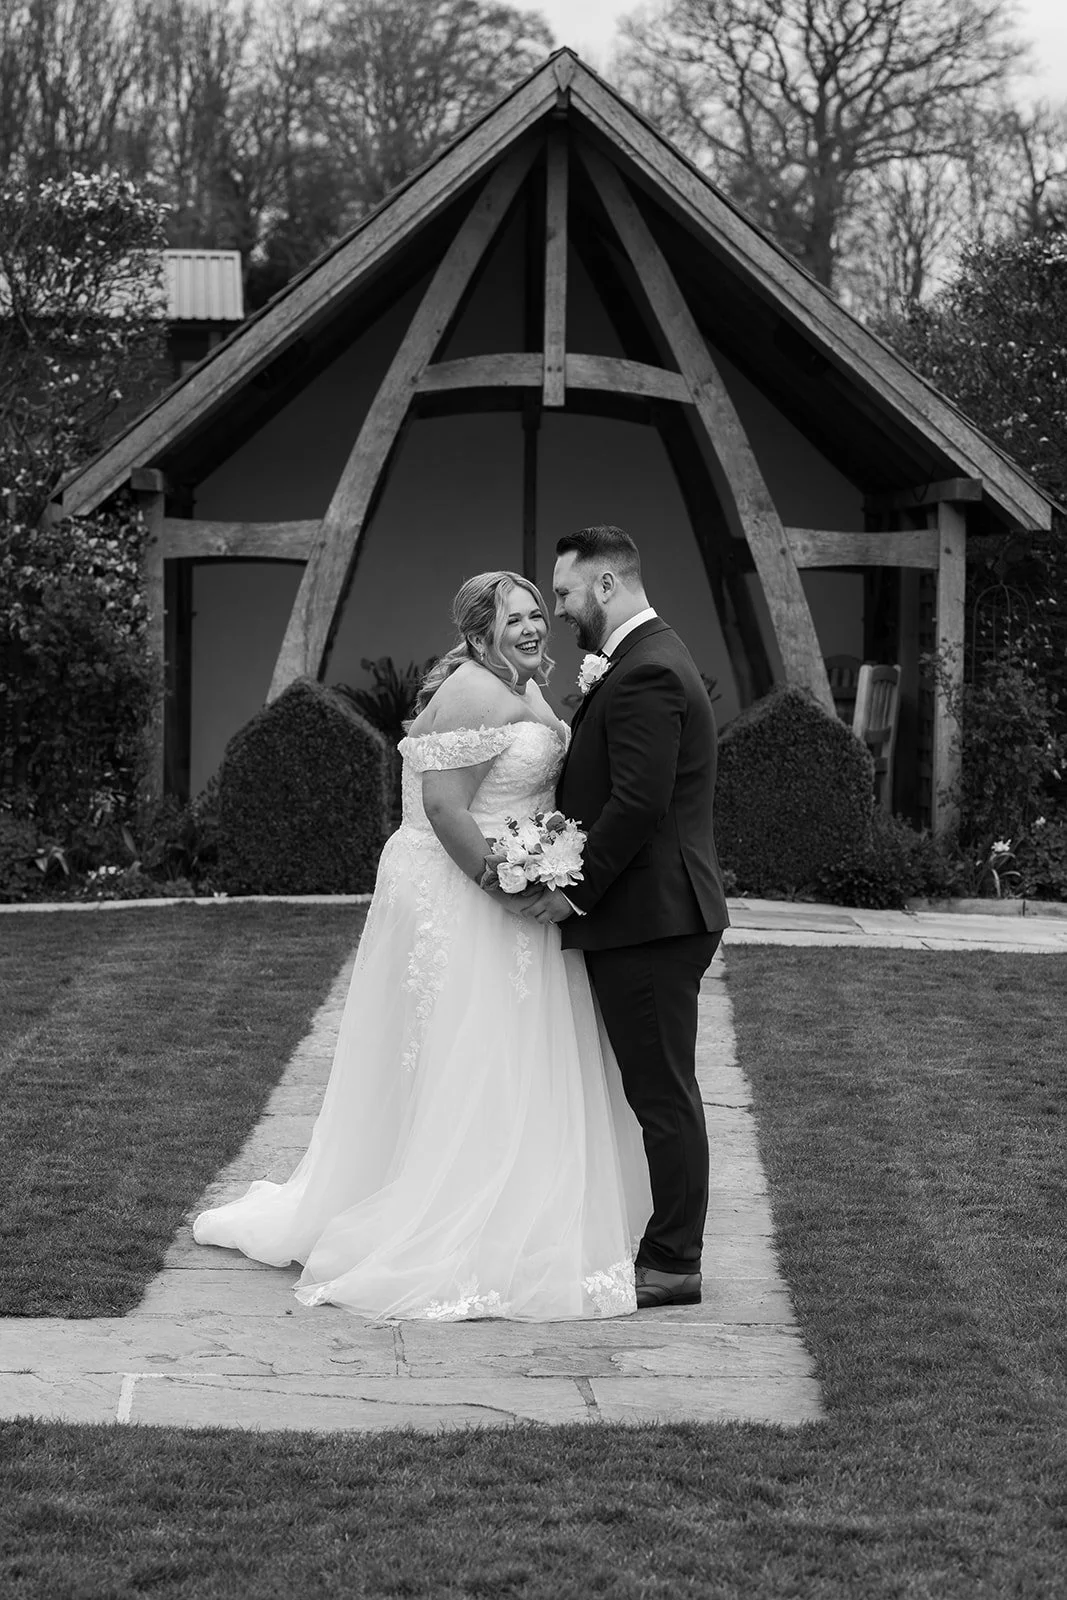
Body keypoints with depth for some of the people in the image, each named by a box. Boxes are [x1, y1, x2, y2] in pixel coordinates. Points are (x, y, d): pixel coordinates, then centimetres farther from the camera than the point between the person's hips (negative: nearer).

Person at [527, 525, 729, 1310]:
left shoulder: (645, 674, -18)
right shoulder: (651, 658, 16)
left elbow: (638, 803, -23)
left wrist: (577, 890, -17)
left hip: (648, 919, -11)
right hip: (655, 913, 11)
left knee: (663, 1093, -4)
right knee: (659, 1091, 14)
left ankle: (673, 1265, 3)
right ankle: (666, 1249, 22)